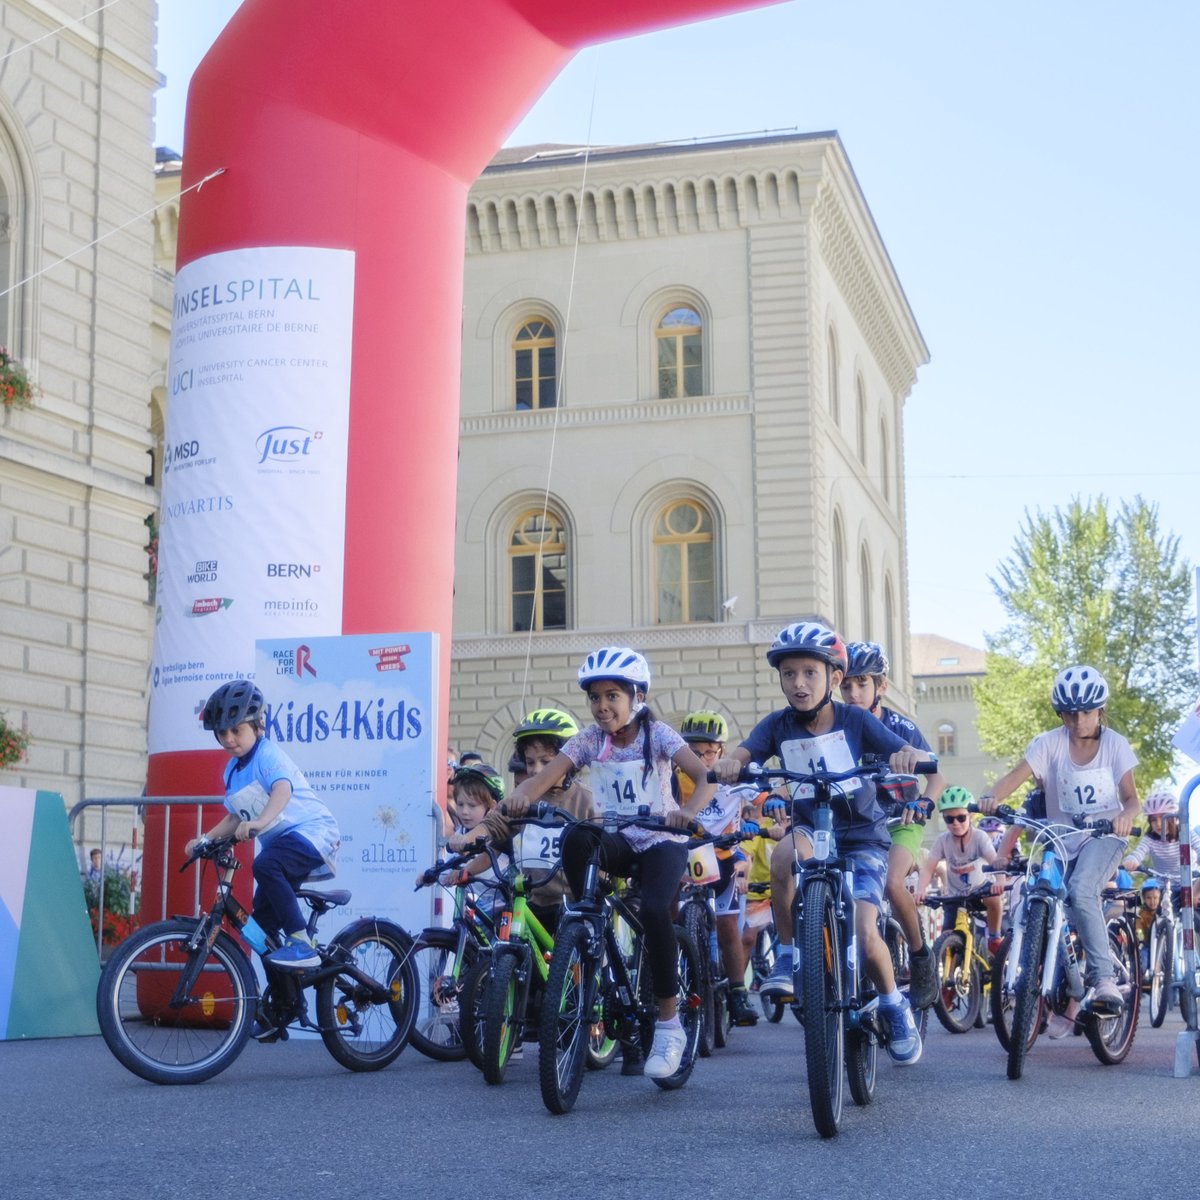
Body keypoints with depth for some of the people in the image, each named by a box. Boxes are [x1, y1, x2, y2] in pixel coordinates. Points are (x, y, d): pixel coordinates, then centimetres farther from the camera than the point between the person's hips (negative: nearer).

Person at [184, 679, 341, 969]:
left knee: (265, 865, -36)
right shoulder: (232, 771, 12)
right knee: (263, 921, 7)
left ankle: (301, 943, -31)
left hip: (311, 830, -10)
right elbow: (235, 818, 21)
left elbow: (283, 789, -34)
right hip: (280, 842, 10)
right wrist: (205, 839, 7)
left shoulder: (268, 754, -14)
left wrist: (260, 821, -50)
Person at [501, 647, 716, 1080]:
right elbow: (546, 775, -17)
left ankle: (669, 1024, -15)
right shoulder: (589, 740, -2)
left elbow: (704, 776, -22)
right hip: (618, 842, 3)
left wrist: (688, 811, -43)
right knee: (576, 837, -33)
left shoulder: (657, 734, -9)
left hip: (661, 841, -3)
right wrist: (521, 796, -40)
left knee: (654, 911, -31)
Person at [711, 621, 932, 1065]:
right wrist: (728, 763, -48)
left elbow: (910, 754, -19)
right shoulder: (777, 726, -7)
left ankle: (895, 1007, 14)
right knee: (785, 857, -35)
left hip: (862, 835, -1)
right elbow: (743, 753, -23)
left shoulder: (855, 720, -11)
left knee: (863, 933, -16)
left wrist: (907, 755, -44)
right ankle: (787, 955, -16)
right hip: (811, 829, 1)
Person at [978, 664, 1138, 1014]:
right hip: (1062, 841, 3)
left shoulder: (1115, 744, -6)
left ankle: (1104, 978, -29)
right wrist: (991, 797, -42)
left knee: (1081, 890, -31)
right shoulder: (1049, 743, -7)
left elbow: (1130, 797, -7)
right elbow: (1017, 776, -20)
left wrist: (1126, 815, -32)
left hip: (1103, 835, -3)